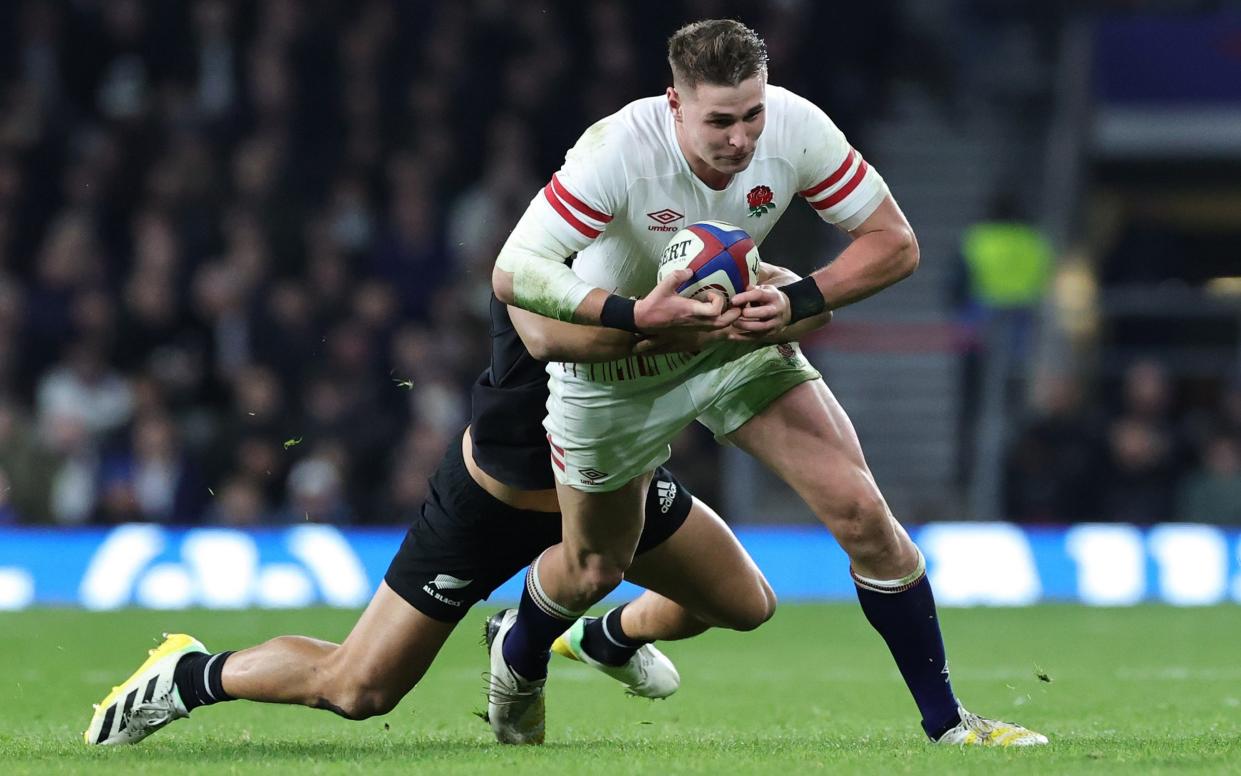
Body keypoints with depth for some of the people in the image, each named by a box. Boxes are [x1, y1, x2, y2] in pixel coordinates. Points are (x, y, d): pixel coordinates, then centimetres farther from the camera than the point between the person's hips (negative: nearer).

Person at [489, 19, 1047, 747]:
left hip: (739, 334, 3)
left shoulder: (795, 126, -24)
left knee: (861, 511, -12)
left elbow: (895, 243, -16)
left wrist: (797, 301, -30)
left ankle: (947, 721, -2)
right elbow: (513, 272, -35)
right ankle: (518, 659, 49)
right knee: (594, 569, 12)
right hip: (614, 369, -3)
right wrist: (635, 315, -45)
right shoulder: (619, 149, -34)